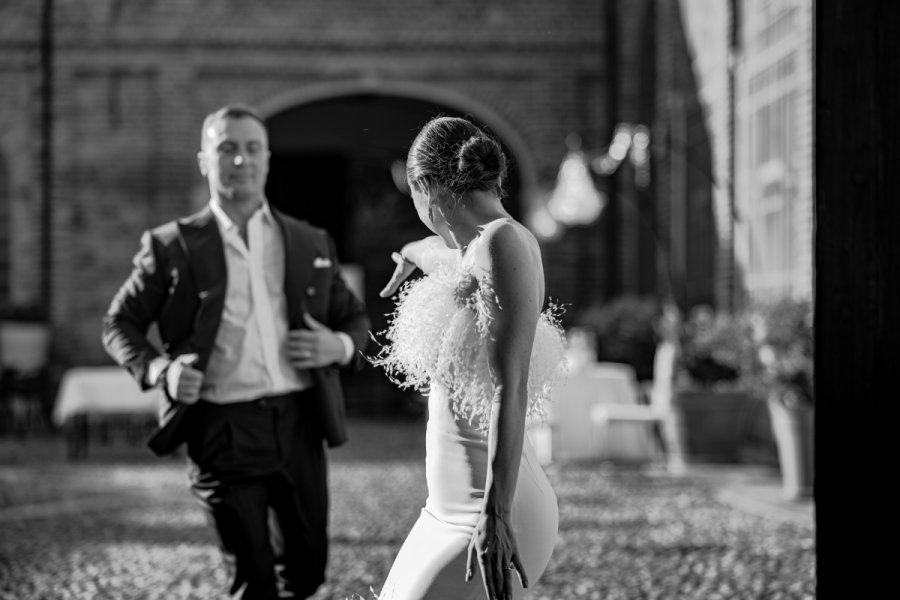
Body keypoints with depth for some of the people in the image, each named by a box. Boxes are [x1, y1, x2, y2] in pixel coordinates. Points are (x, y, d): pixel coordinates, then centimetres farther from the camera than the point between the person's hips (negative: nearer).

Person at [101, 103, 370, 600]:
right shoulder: (173, 246, 3)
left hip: (299, 425, 4)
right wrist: (159, 368, -11)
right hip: (224, 429, -3)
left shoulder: (311, 244, 12)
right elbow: (119, 323, 8)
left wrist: (340, 346, -3)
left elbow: (355, 318, 20)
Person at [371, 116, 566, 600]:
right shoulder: (482, 247, 10)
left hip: (487, 515, -9)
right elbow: (450, 251, 37)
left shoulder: (505, 242, -14)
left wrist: (496, 514, -25)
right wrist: (412, 254, 59)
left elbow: (510, 389, -21)